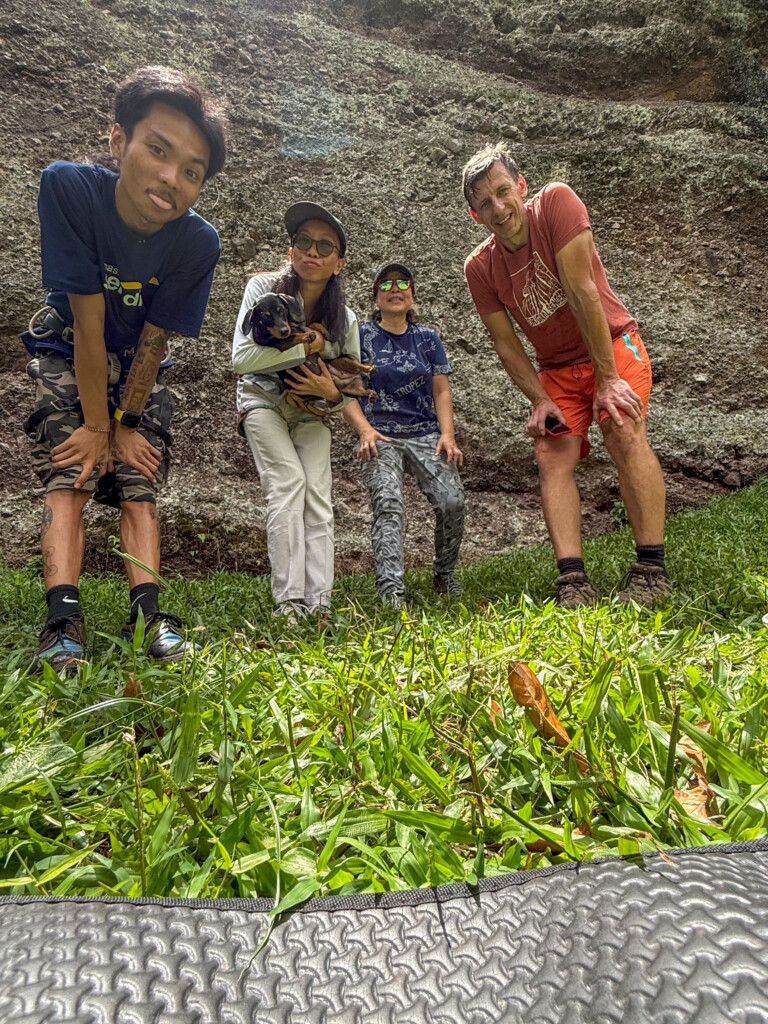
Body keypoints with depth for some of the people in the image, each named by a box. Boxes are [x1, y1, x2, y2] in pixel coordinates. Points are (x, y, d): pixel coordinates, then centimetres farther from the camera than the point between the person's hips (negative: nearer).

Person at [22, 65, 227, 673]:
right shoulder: (69, 188, -25)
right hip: (67, 356, -1)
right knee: (70, 471, -17)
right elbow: (88, 321, -26)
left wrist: (127, 424, -12)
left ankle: (146, 613, -14)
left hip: (138, 369, 2)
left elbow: (153, 341, -15)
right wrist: (96, 425, -21)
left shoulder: (198, 244, -21)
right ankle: (64, 621, -25)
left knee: (139, 479, -10)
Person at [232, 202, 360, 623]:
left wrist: (332, 394, -21)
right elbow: (241, 358, -21)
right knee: (289, 481, -22)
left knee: (317, 492, -14)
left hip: (312, 412, 3)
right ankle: (288, 602, -21)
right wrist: (305, 347, -23)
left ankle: (319, 604, -15)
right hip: (264, 403, -2)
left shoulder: (345, 319, -8)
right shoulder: (263, 288, -13)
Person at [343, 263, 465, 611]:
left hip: (425, 433, 2)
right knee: (387, 503, -24)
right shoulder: (362, 336, 8)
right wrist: (365, 429, -12)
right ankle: (390, 590, -28)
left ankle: (445, 575, 7)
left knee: (452, 501, -17)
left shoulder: (427, 338, 17)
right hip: (380, 436, -2)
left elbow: (441, 390, 13)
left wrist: (447, 434, -2)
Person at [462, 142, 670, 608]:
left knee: (624, 433, -26)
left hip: (614, 345, -3)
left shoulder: (557, 202, -16)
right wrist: (540, 400, -16)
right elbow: (506, 344, -3)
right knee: (553, 459, -15)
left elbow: (582, 292, -23)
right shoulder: (479, 267, -6)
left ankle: (652, 568, -23)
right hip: (557, 368, 4)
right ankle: (574, 581, -20)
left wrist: (607, 378, -25)